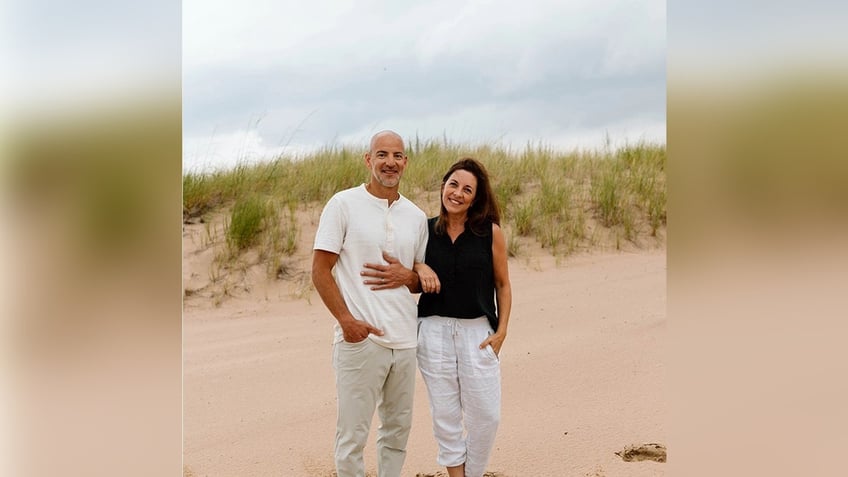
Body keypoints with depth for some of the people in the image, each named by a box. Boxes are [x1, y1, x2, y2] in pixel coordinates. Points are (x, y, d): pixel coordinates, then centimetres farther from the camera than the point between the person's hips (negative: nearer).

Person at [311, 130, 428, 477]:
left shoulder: (416, 216, 12)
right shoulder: (343, 204, -2)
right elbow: (320, 270, -5)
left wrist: (406, 276, -4)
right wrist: (346, 319, -17)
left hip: (404, 340, 5)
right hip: (359, 339, -5)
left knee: (398, 429, 15)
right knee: (353, 435, -1)